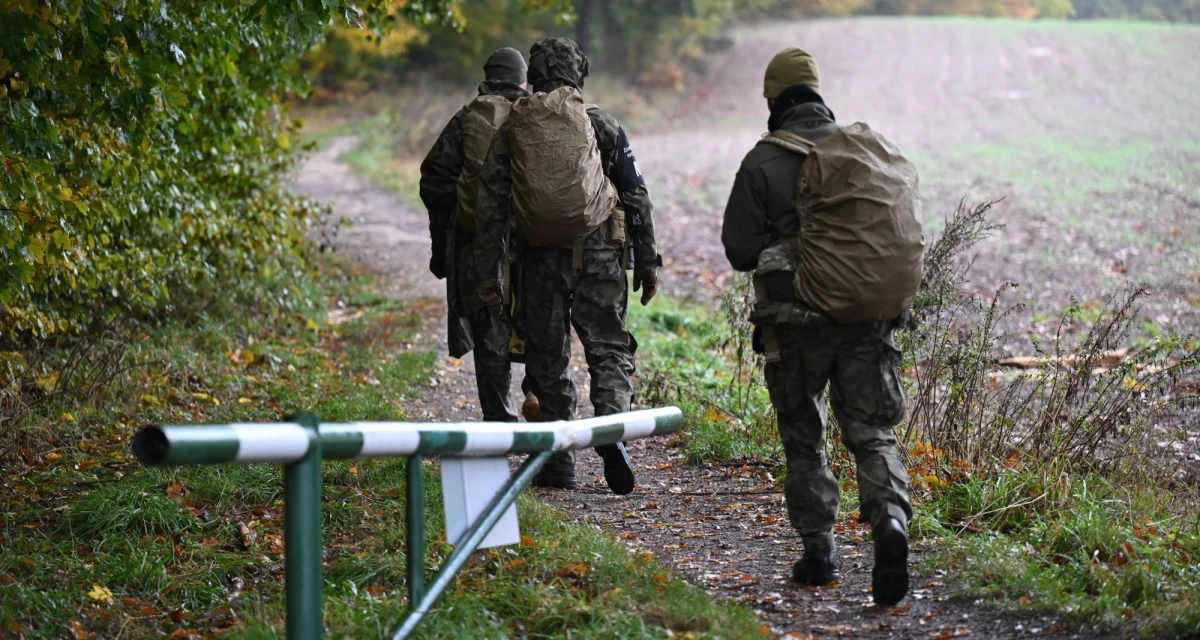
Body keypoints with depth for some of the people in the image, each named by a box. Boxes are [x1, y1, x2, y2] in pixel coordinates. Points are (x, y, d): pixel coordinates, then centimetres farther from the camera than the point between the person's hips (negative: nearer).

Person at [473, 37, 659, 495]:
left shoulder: (511, 131, 3)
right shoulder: (603, 126, 2)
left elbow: (490, 207, 0)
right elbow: (637, 199, 3)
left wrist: (488, 275, 3)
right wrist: (647, 264, 10)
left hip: (538, 262, 1)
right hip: (598, 259, -1)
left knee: (548, 362, 11)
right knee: (610, 351, 7)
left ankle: (559, 465, 12)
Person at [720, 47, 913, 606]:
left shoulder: (763, 162, -7)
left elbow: (739, 250, -7)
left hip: (797, 323, -2)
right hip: (866, 318, 2)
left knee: (803, 439, 13)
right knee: (871, 433, 4)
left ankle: (819, 551, 14)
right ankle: (889, 523, -21)